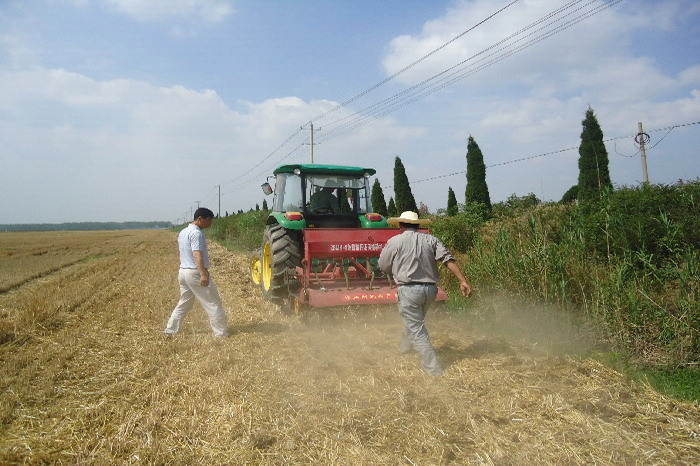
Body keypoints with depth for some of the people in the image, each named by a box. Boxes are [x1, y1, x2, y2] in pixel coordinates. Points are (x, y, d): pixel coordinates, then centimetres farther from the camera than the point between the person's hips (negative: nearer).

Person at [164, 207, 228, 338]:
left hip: (183, 271, 9)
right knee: (213, 303, -1)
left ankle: (170, 330, 21)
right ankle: (221, 333, 2)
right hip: (195, 272, -9)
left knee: (183, 304, 19)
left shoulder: (182, 233, 15)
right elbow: (197, 255, -25)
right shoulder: (196, 233, -15)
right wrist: (203, 274, -32)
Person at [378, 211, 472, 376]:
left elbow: (383, 266, 5)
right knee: (415, 320, 28)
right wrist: (463, 280, -11)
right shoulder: (431, 240, 6)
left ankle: (434, 369, 0)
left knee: (417, 330, 2)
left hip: (409, 289, -5)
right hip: (430, 289, 5)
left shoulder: (394, 242, -2)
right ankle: (405, 346, 50)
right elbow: (448, 259, -6)